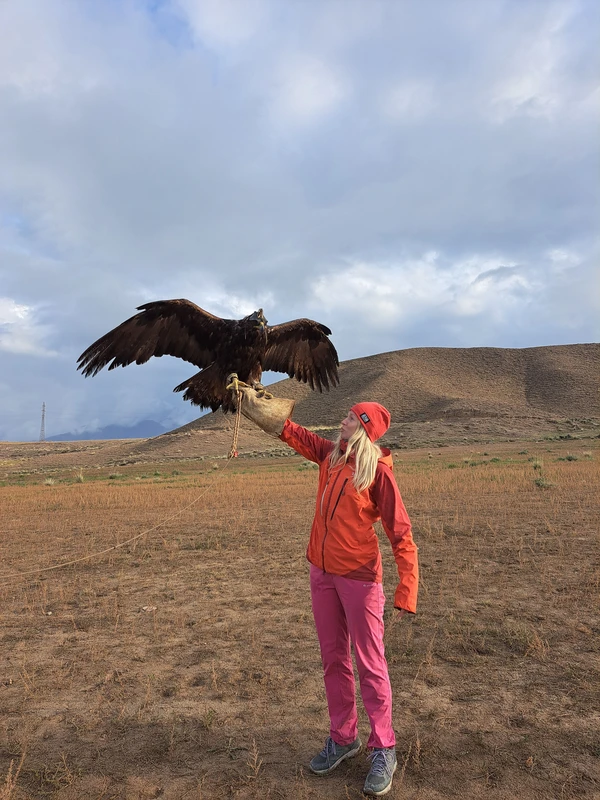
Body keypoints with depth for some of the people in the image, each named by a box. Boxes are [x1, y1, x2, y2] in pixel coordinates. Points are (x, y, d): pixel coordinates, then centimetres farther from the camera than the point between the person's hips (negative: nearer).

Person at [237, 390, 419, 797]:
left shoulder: (378, 470, -15)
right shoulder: (331, 455, 2)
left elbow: (401, 533, -16)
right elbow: (293, 433, 17)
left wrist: (406, 593, -21)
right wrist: (256, 405, 21)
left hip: (359, 577, -6)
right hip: (322, 573, 6)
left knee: (370, 664, 4)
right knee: (334, 660, 16)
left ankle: (384, 749, 23)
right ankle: (342, 737, 33)